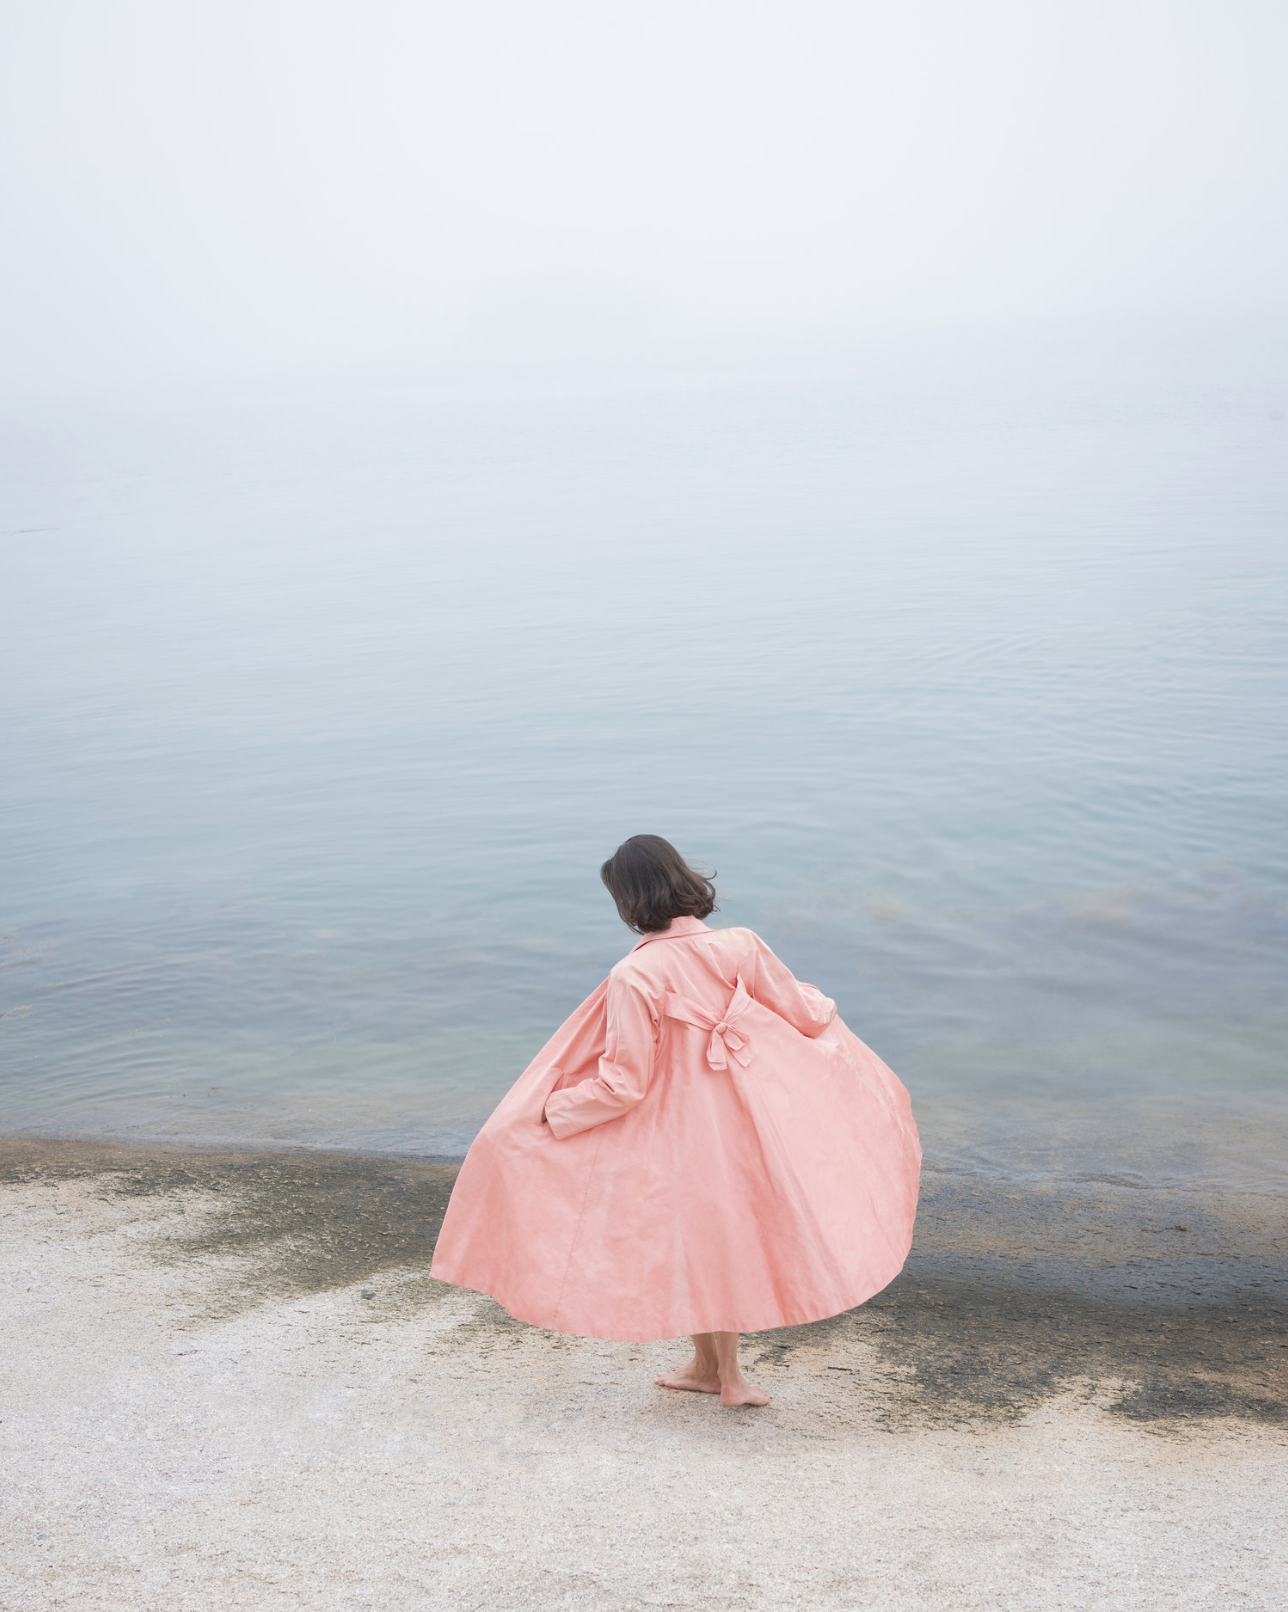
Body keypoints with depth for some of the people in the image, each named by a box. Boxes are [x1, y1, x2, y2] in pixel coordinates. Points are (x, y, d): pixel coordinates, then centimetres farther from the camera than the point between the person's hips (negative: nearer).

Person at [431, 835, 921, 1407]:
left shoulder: (634, 978, -23)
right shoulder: (740, 946, -11)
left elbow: (622, 1083, -19)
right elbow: (804, 1012, 2)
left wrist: (548, 1111, -7)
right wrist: (826, 1009, 26)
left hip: (676, 1125, -3)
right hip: (748, 1114, 4)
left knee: (698, 1238, 16)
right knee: (733, 1230, 20)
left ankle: (715, 1367, 31)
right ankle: (713, 1368, 30)